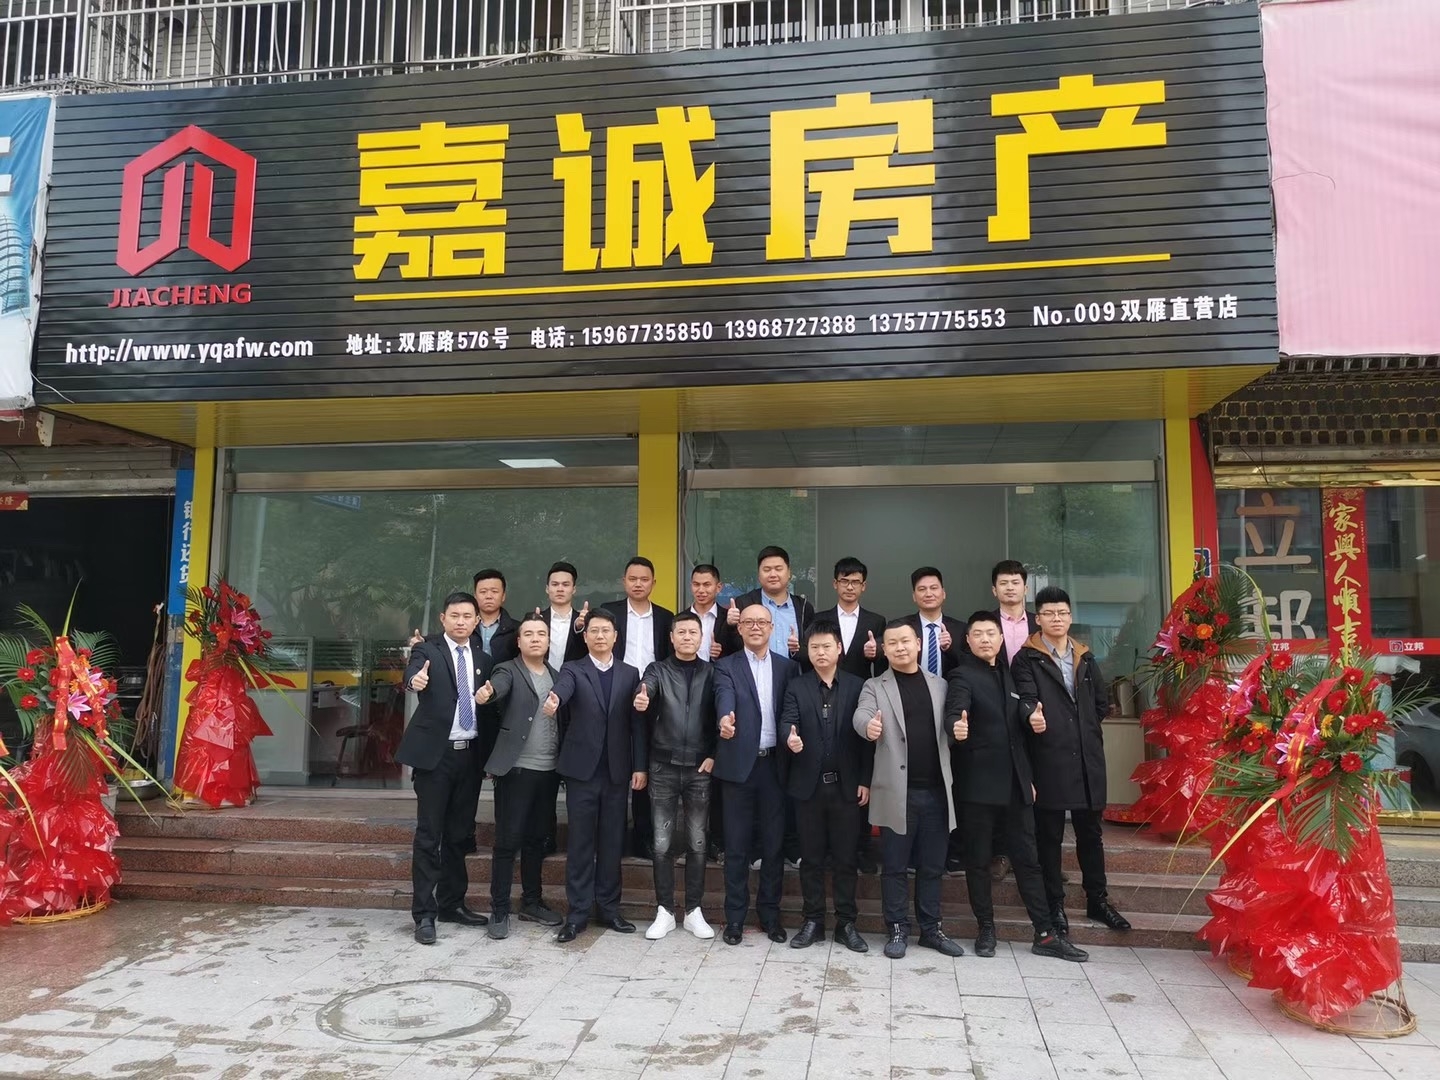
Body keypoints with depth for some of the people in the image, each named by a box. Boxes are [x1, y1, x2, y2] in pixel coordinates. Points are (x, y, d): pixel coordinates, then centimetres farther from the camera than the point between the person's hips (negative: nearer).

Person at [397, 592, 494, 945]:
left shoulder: (483, 658, 11)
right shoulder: (427, 650, -3)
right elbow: (413, 672, -24)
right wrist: (416, 678, -48)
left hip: (470, 754, 5)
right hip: (435, 753, -5)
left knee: (459, 834, 13)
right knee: (429, 835, -2)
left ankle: (452, 903, 25)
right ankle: (424, 913, 5)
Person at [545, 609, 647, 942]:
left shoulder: (630, 674, 8)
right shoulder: (573, 670, 2)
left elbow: (637, 723, 5)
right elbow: (563, 687, -22)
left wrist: (640, 766, 0)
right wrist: (553, 700, -45)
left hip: (617, 770, 2)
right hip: (582, 769, -2)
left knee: (612, 841, 8)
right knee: (580, 841, 3)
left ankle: (609, 908, 19)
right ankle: (578, 912, 10)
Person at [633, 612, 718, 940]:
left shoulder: (711, 673, 5)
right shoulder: (658, 670, 2)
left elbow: (719, 718, 4)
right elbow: (646, 690, -20)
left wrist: (713, 755, -7)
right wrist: (641, 701, -42)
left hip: (699, 768, 1)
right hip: (663, 767, -1)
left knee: (697, 842, 7)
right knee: (662, 843, 4)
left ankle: (694, 911, 19)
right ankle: (664, 911, 16)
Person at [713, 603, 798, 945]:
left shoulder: (787, 666, 10)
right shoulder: (727, 666, 1)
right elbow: (724, 696, -19)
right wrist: (726, 718, -40)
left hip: (775, 763, 2)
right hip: (740, 763, -2)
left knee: (773, 844, 9)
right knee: (737, 845, 6)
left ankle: (770, 914, 23)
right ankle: (735, 916, 17)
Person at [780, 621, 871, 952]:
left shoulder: (857, 686, 3)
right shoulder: (796, 687, 4)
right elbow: (787, 721, -10)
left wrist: (865, 781, -3)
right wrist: (790, 738, -34)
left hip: (846, 785, 0)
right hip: (808, 785, 0)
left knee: (845, 857, 7)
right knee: (811, 857, 9)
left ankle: (846, 923, 18)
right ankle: (813, 921, 20)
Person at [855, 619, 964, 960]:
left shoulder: (940, 684, 12)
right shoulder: (875, 686, 2)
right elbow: (861, 715, -17)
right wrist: (869, 726, -38)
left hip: (936, 789, 3)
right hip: (897, 791, -3)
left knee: (932, 866, 12)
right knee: (894, 866, 5)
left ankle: (931, 929, 24)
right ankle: (898, 929, 17)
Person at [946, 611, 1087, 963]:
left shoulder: (1008, 674, 14)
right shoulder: (963, 676, -5)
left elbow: (1017, 730, 18)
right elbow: (955, 712, -24)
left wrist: (1028, 776, 16)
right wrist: (957, 727, -47)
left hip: (1015, 783, 5)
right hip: (979, 783, -5)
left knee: (1027, 858, 7)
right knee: (979, 859, 4)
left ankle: (1045, 934, 12)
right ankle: (986, 930, 16)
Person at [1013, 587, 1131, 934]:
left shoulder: (1086, 658, 15)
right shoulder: (1027, 659, -2)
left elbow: (1102, 703, 19)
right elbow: (1027, 699, -16)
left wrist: (1084, 727, 8)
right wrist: (1033, 716, -35)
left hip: (1087, 759, 5)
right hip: (1048, 759, -5)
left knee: (1090, 832, 13)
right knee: (1049, 836, 3)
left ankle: (1097, 900, 25)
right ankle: (1055, 905, 14)